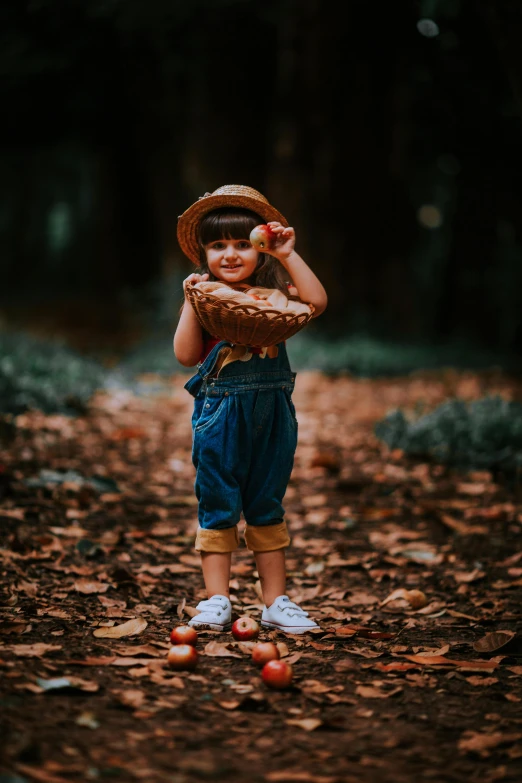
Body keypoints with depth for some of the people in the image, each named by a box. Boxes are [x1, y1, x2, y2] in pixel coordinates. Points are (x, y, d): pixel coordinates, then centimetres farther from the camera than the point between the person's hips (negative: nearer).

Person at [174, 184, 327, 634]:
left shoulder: (274, 294, 3)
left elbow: (317, 302, -15)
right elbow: (186, 356, -8)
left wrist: (289, 256, -14)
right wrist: (191, 303, -16)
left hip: (271, 414, 2)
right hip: (219, 415, -2)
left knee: (268, 510, 12)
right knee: (218, 511, 3)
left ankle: (276, 602, 18)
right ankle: (216, 601, 12)